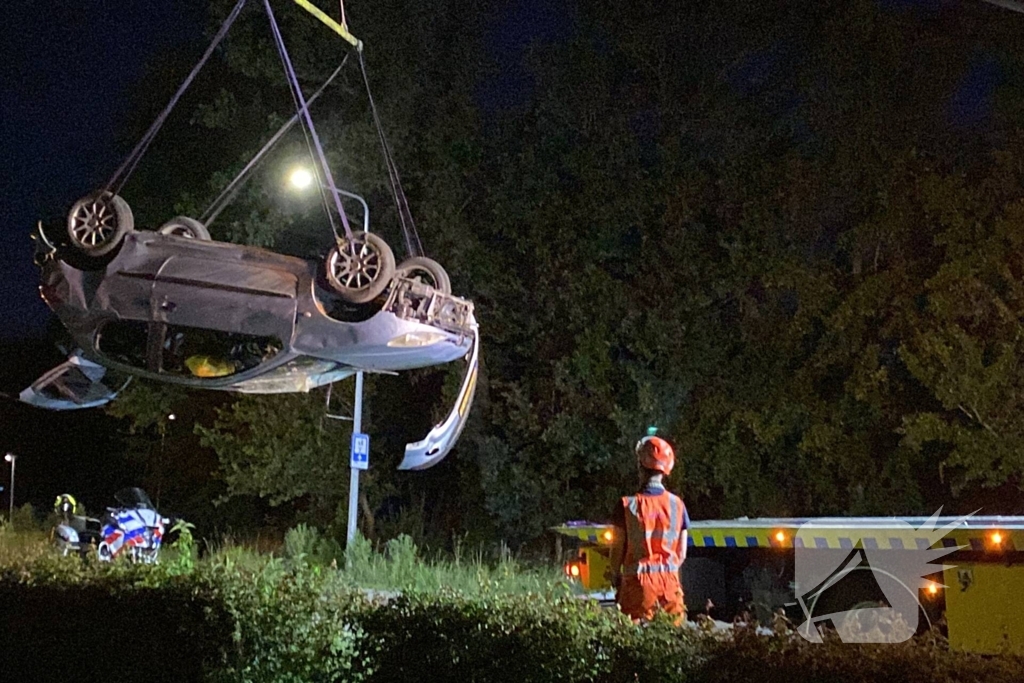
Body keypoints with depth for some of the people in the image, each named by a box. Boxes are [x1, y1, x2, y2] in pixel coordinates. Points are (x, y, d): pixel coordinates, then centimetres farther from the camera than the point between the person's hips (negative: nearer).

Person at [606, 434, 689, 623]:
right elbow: (681, 552, 6)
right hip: (670, 580, 3)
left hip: (638, 581, -2)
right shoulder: (677, 504, 1)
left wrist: (615, 578, 12)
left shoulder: (627, 505, -8)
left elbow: (617, 549, -3)